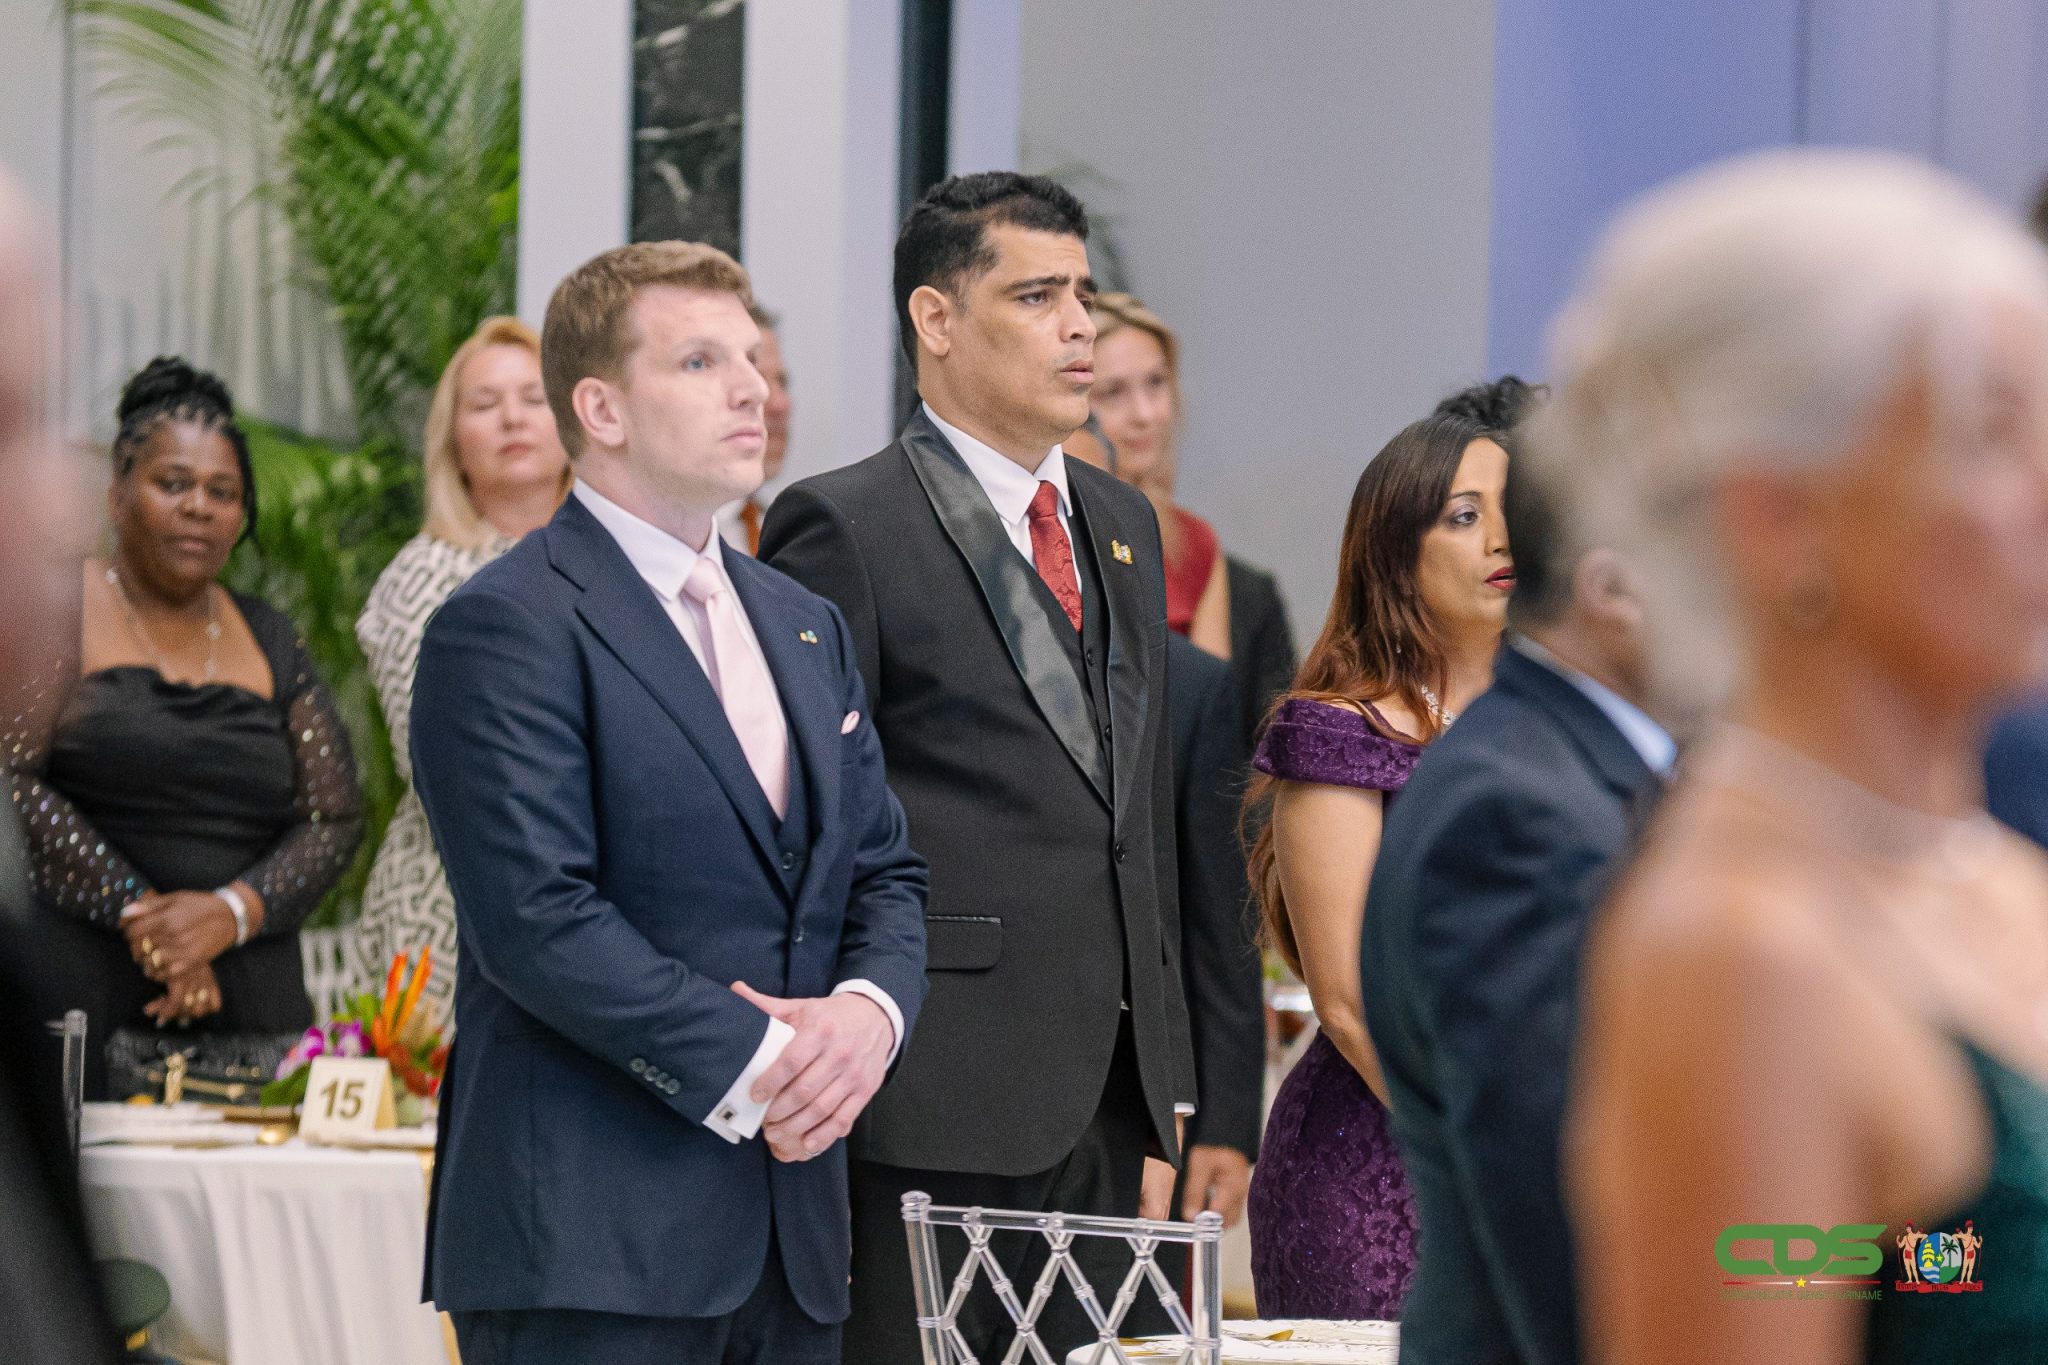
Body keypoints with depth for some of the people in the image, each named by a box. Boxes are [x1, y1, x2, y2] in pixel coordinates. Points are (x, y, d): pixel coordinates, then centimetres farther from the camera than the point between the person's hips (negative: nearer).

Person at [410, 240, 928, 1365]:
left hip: (790, 1231, 7)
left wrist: (868, 1007, -4)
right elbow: (537, 920, -16)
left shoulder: (804, 626, 19)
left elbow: (885, 872, 19)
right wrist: (754, 1065, -16)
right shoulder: (505, 629, -8)